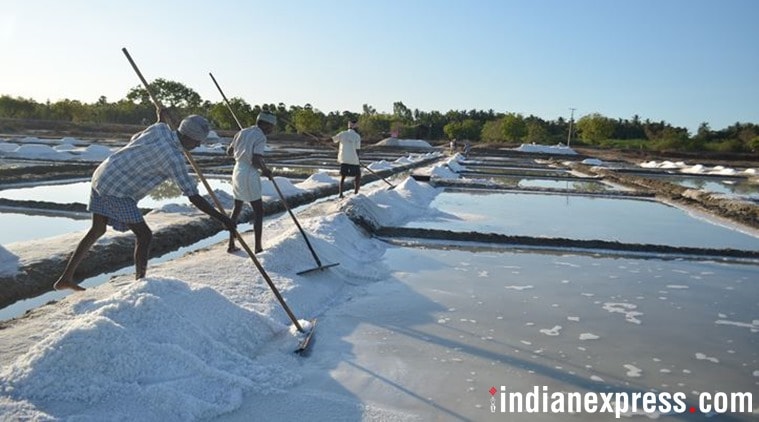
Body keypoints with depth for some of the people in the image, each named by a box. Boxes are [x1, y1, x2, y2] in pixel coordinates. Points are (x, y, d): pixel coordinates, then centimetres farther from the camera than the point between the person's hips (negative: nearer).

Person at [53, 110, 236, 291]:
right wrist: (221, 217, -18)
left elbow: (135, 139, 22)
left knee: (97, 230, 20)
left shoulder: (160, 128, -1)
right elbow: (193, 196, -21)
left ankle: (65, 278, 30)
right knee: (144, 235, -2)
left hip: (102, 176, 9)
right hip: (117, 191, -9)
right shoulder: (174, 158, -21)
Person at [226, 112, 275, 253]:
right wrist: (266, 171, -5)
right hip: (250, 175, -8)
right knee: (258, 211, 1)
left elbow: (229, 151, 18)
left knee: (237, 207, 18)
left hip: (238, 171, 8)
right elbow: (256, 160, -22)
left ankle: (231, 244, 23)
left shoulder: (242, 132, 10)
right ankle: (258, 247, 0)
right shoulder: (261, 137, -12)